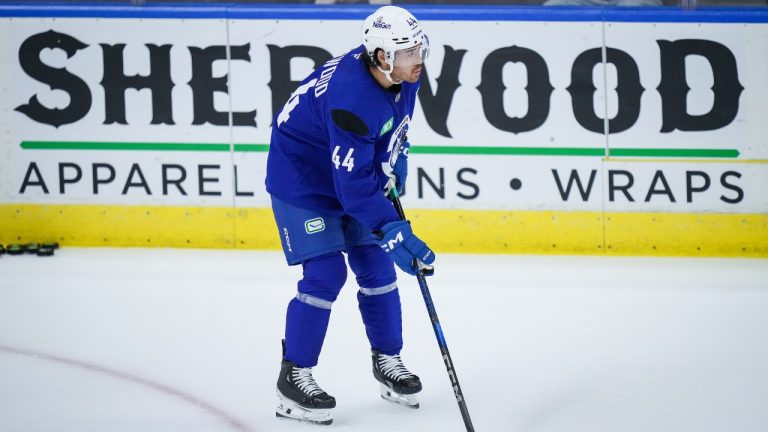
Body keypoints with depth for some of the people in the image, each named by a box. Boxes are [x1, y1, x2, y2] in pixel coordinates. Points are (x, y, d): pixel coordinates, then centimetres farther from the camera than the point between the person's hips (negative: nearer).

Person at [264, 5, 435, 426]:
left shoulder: (403, 75, -11)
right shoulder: (352, 97, -37)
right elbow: (353, 185, -36)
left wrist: (396, 159, 8)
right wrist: (393, 231, -38)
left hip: (357, 173, 8)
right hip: (301, 178, -8)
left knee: (376, 265, 9)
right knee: (325, 273, -13)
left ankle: (387, 360, 24)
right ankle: (293, 378, -3)